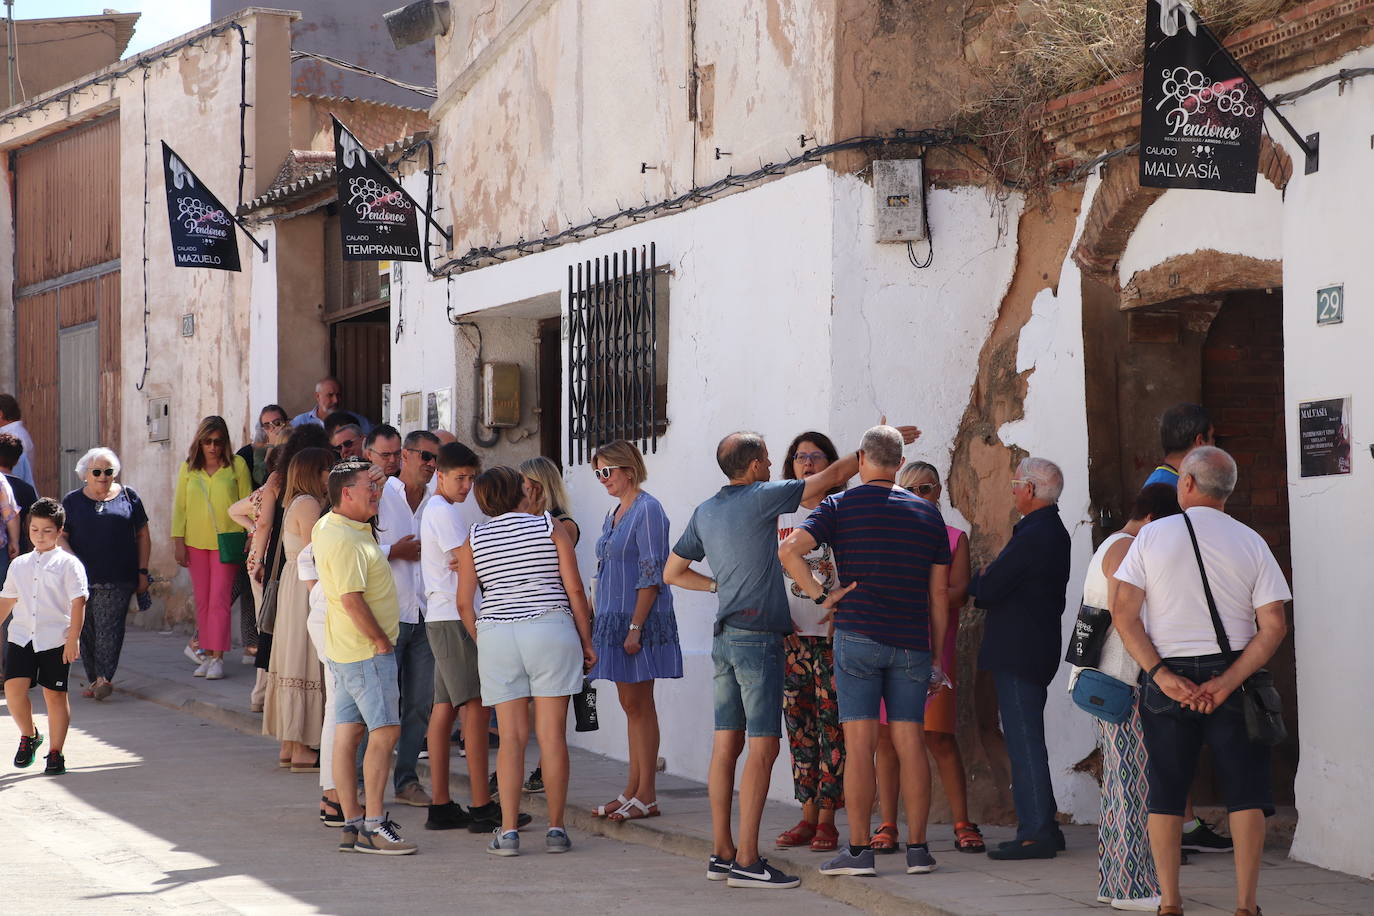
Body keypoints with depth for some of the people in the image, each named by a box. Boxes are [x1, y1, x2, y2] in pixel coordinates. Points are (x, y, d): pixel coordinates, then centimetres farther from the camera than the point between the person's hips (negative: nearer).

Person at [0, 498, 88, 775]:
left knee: (55, 694, 2)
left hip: (55, 640, -3)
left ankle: (55, 753, 13)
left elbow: (78, 602, -7)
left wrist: (73, 638, -15)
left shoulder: (68, 564, -1)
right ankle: (28, 736, 14)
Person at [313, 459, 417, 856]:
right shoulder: (345, 540, -20)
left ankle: (352, 824, 11)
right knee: (385, 731, -10)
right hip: (367, 649, -10)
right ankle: (373, 827, -11)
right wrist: (382, 642, -16)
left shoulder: (328, 526, 11)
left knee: (348, 731, 8)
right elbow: (352, 600, -24)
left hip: (346, 650, 10)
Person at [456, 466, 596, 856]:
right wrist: (586, 641, 7)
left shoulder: (475, 540, 7)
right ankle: (556, 829, 1)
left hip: (496, 634, 1)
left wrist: (482, 643, 18)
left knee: (511, 737, 3)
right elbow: (574, 589, -1)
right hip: (550, 632, -1)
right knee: (552, 734, 1)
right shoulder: (550, 528, 3)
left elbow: (464, 604, 5)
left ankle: (508, 831, -2)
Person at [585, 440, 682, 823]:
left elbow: (651, 575, -16)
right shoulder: (613, 515, 16)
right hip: (613, 619, 9)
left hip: (639, 619, -9)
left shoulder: (647, 510, -11)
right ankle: (632, 792, 13)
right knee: (631, 705, 10)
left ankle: (646, 797, -3)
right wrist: (598, 624, 15)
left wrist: (635, 627, -20)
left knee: (639, 705, -6)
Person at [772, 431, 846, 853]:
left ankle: (827, 818, -3)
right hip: (791, 633, 4)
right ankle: (808, 814, 10)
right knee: (799, 723, 4)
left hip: (834, 633, -4)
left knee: (832, 723, -6)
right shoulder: (780, 514, 11)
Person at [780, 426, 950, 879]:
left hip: (857, 634, -3)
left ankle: (858, 850, -3)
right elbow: (939, 591, 10)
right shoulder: (927, 513, 10)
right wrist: (934, 654, 15)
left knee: (860, 743, -3)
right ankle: (917, 848, 4)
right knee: (910, 742, 4)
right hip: (911, 642, 3)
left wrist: (820, 596, -6)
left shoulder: (842, 506, 1)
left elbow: (790, 549, -15)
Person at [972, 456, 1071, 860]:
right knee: (1027, 740, 16)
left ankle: (1036, 832, -6)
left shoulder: (1032, 536, -18)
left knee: (1024, 742, -7)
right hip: (1038, 649, 10)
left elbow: (987, 590, -18)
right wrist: (990, 581, 4)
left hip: (1018, 654, -10)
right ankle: (1044, 827, 20)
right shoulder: (1056, 533, 14)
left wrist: (980, 578, 3)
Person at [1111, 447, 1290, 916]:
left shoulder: (1152, 535, 0)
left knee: (1165, 792, 8)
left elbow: (1124, 613, -7)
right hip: (1231, 672, 0)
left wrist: (1161, 676, -10)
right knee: (1244, 791, 4)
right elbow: (1273, 627, -6)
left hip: (1165, 678, 0)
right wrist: (1226, 683, -10)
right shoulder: (1251, 543, 2)